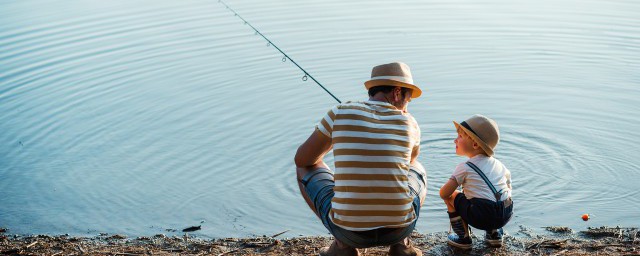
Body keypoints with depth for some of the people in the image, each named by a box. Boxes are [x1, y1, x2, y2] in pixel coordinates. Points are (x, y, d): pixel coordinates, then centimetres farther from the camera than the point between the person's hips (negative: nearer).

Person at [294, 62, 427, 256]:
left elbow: (302, 159, 11)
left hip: (348, 230, -1)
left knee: (305, 168, 24)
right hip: (400, 229, 2)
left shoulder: (339, 113, -1)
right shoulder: (409, 123, 4)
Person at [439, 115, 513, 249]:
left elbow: (444, 193, -1)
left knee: (451, 197, 14)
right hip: (507, 215, 6)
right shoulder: (498, 164, 16)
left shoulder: (464, 168, -1)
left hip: (481, 217, -6)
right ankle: (494, 233, 25)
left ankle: (463, 238, 14)